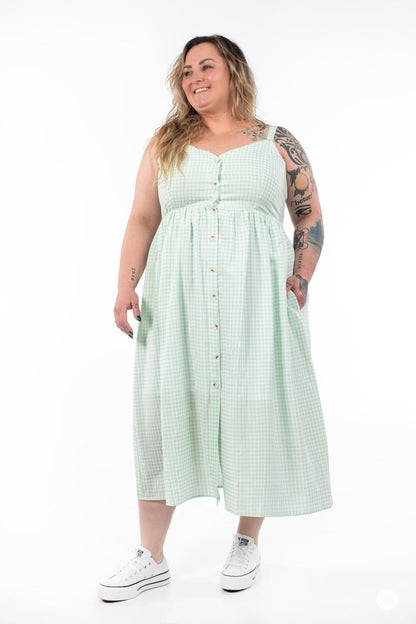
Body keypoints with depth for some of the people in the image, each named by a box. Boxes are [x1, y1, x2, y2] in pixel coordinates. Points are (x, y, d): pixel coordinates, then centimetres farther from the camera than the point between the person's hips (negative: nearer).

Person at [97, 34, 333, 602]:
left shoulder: (278, 144, 11)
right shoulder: (166, 144, 14)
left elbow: (310, 217, 13)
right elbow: (142, 219, 9)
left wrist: (301, 279, -1)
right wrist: (126, 286, -3)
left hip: (257, 298, -1)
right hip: (178, 299, 1)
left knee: (256, 411, 0)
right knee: (162, 409, -3)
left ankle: (247, 540, 20)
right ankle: (151, 559, 8)